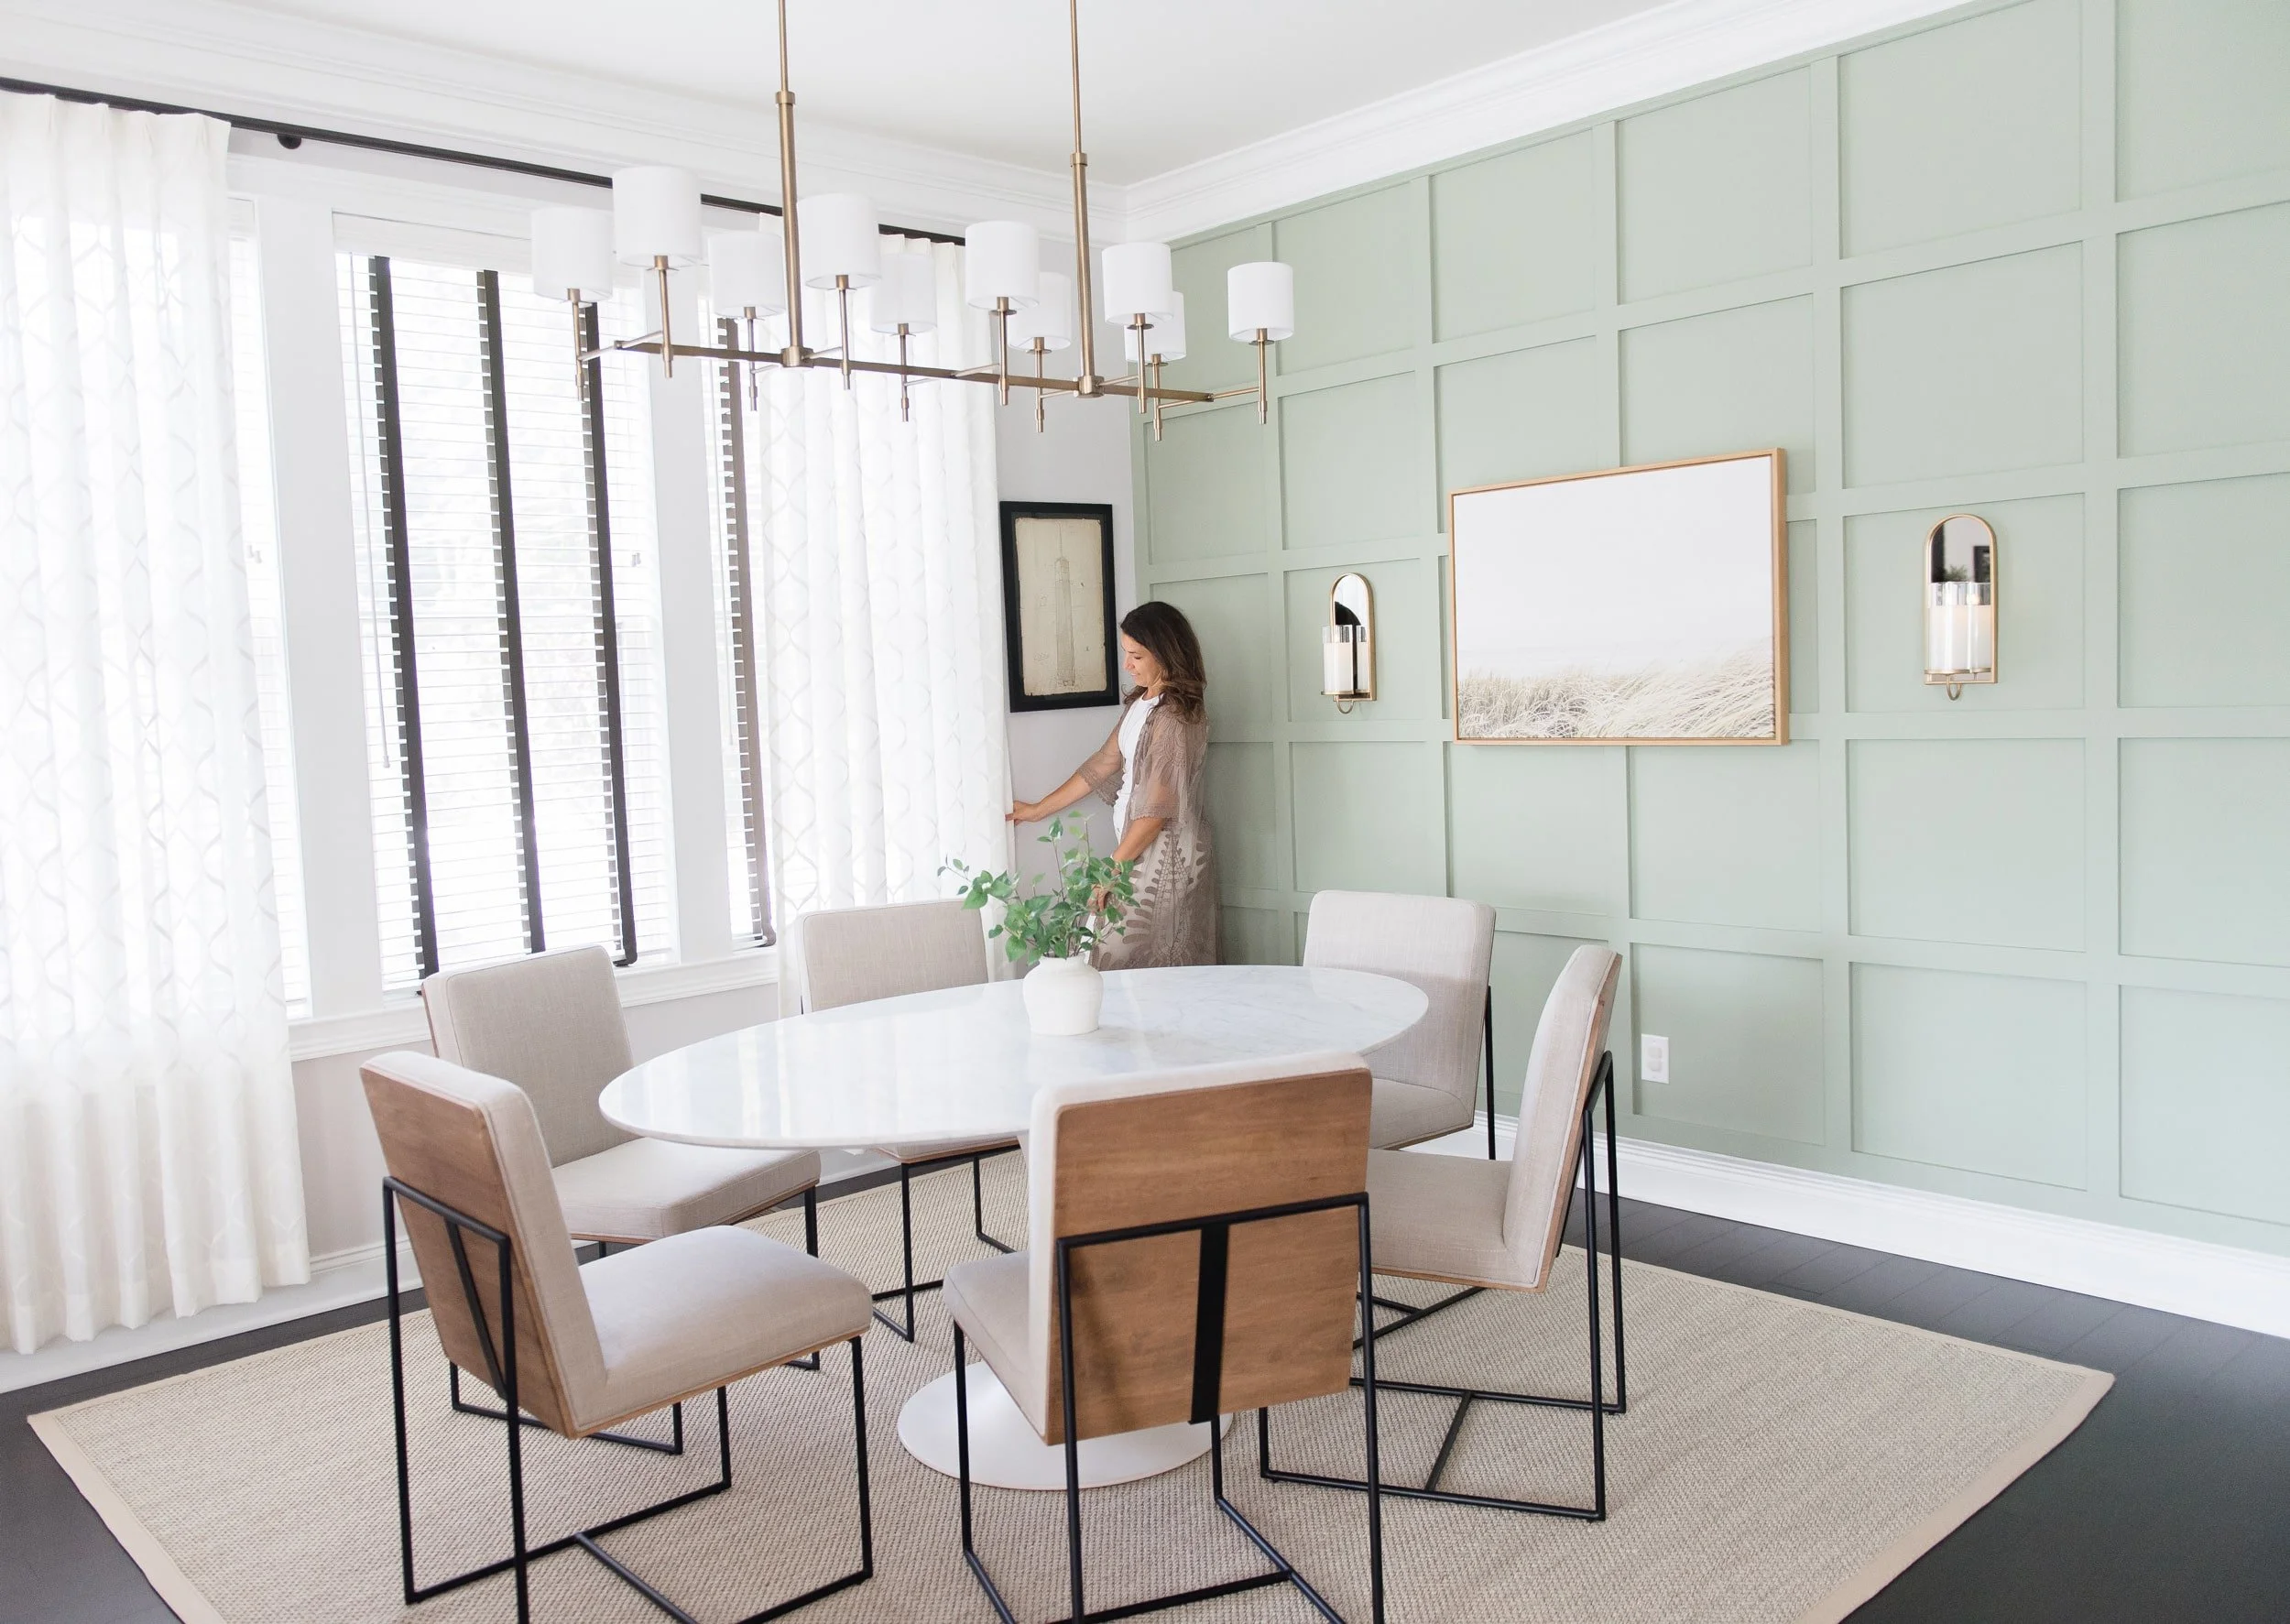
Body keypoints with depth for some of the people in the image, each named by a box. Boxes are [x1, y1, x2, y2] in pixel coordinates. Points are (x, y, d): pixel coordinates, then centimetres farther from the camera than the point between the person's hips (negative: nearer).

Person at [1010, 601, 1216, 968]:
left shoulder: (1175, 717, -18)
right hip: (1139, 846, 8)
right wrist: (1038, 810, 20)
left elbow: (1157, 810, -19)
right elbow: (1105, 764, 17)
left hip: (1164, 855, -8)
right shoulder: (1139, 703, 9)